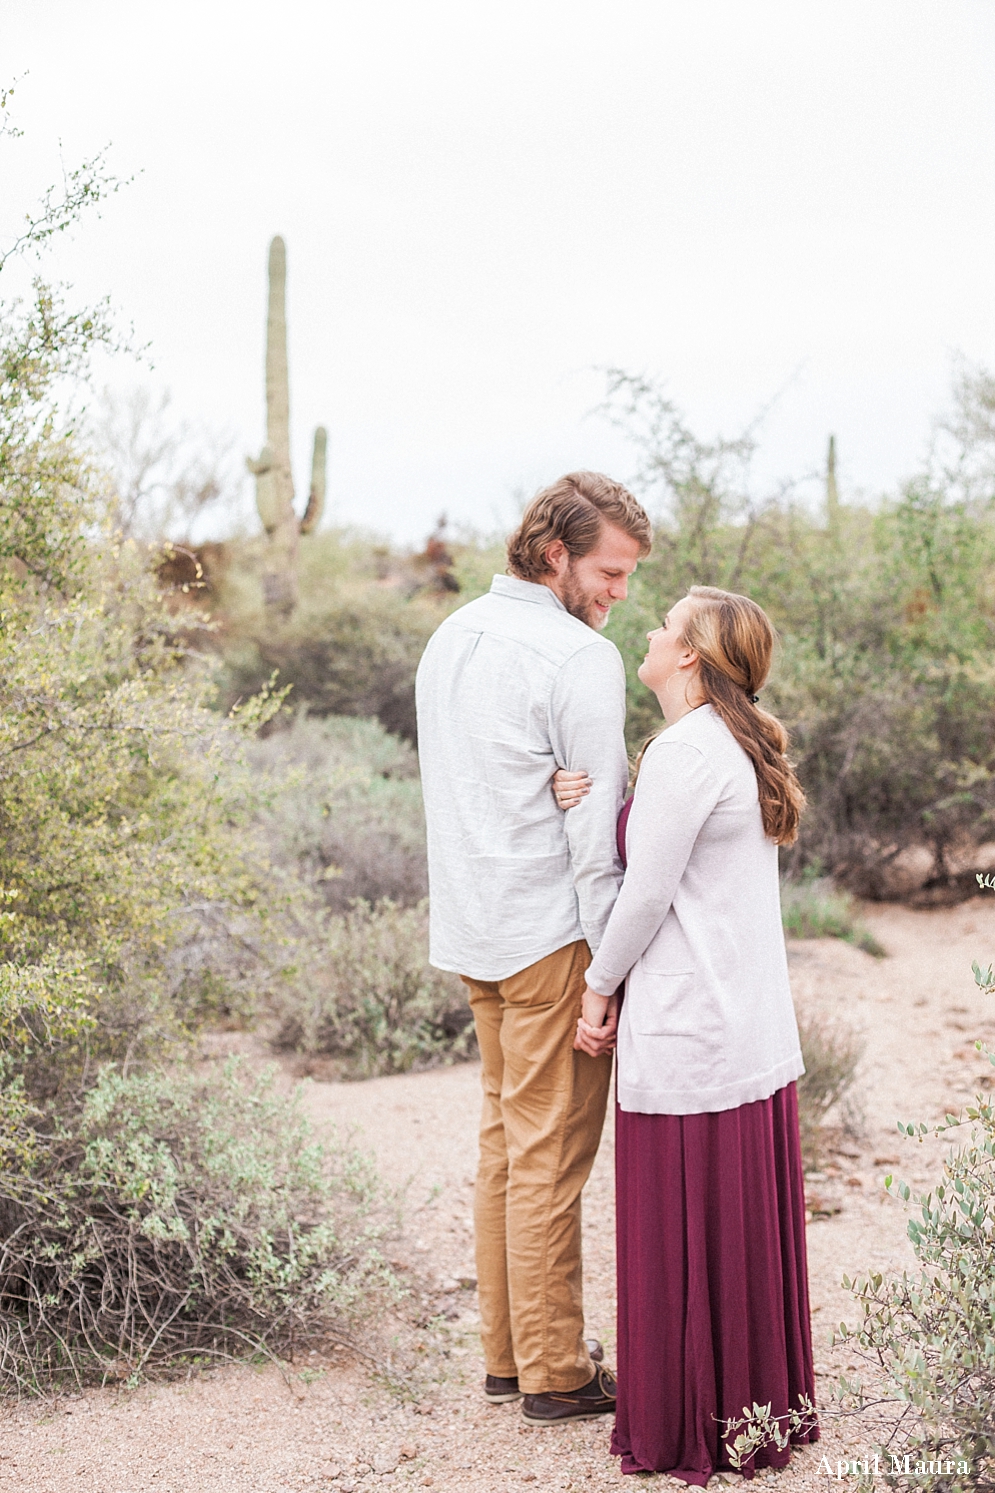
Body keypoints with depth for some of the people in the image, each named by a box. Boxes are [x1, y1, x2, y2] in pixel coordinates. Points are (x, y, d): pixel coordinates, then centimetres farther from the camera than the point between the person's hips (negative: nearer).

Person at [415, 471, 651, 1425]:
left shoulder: (451, 637, 13)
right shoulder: (581, 658, -15)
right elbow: (595, 821, -16)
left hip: (472, 929, 9)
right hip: (550, 933, -9)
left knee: (504, 1139, 16)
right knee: (550, 1155, -1)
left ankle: (506, 1352, 24)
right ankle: (554, 1373, 9)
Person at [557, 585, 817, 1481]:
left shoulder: (686, 752, -17)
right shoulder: (744, 749, 13)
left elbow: (648, 892, -15)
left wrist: (600, 987, -2)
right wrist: (592, 805, -3)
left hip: (689, 1037, -9)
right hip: (758, 1030, 10)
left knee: (683, 1235, 2)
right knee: (749, 1229, 17)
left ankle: (692, 1432, 14)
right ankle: (764, 1403, 29)